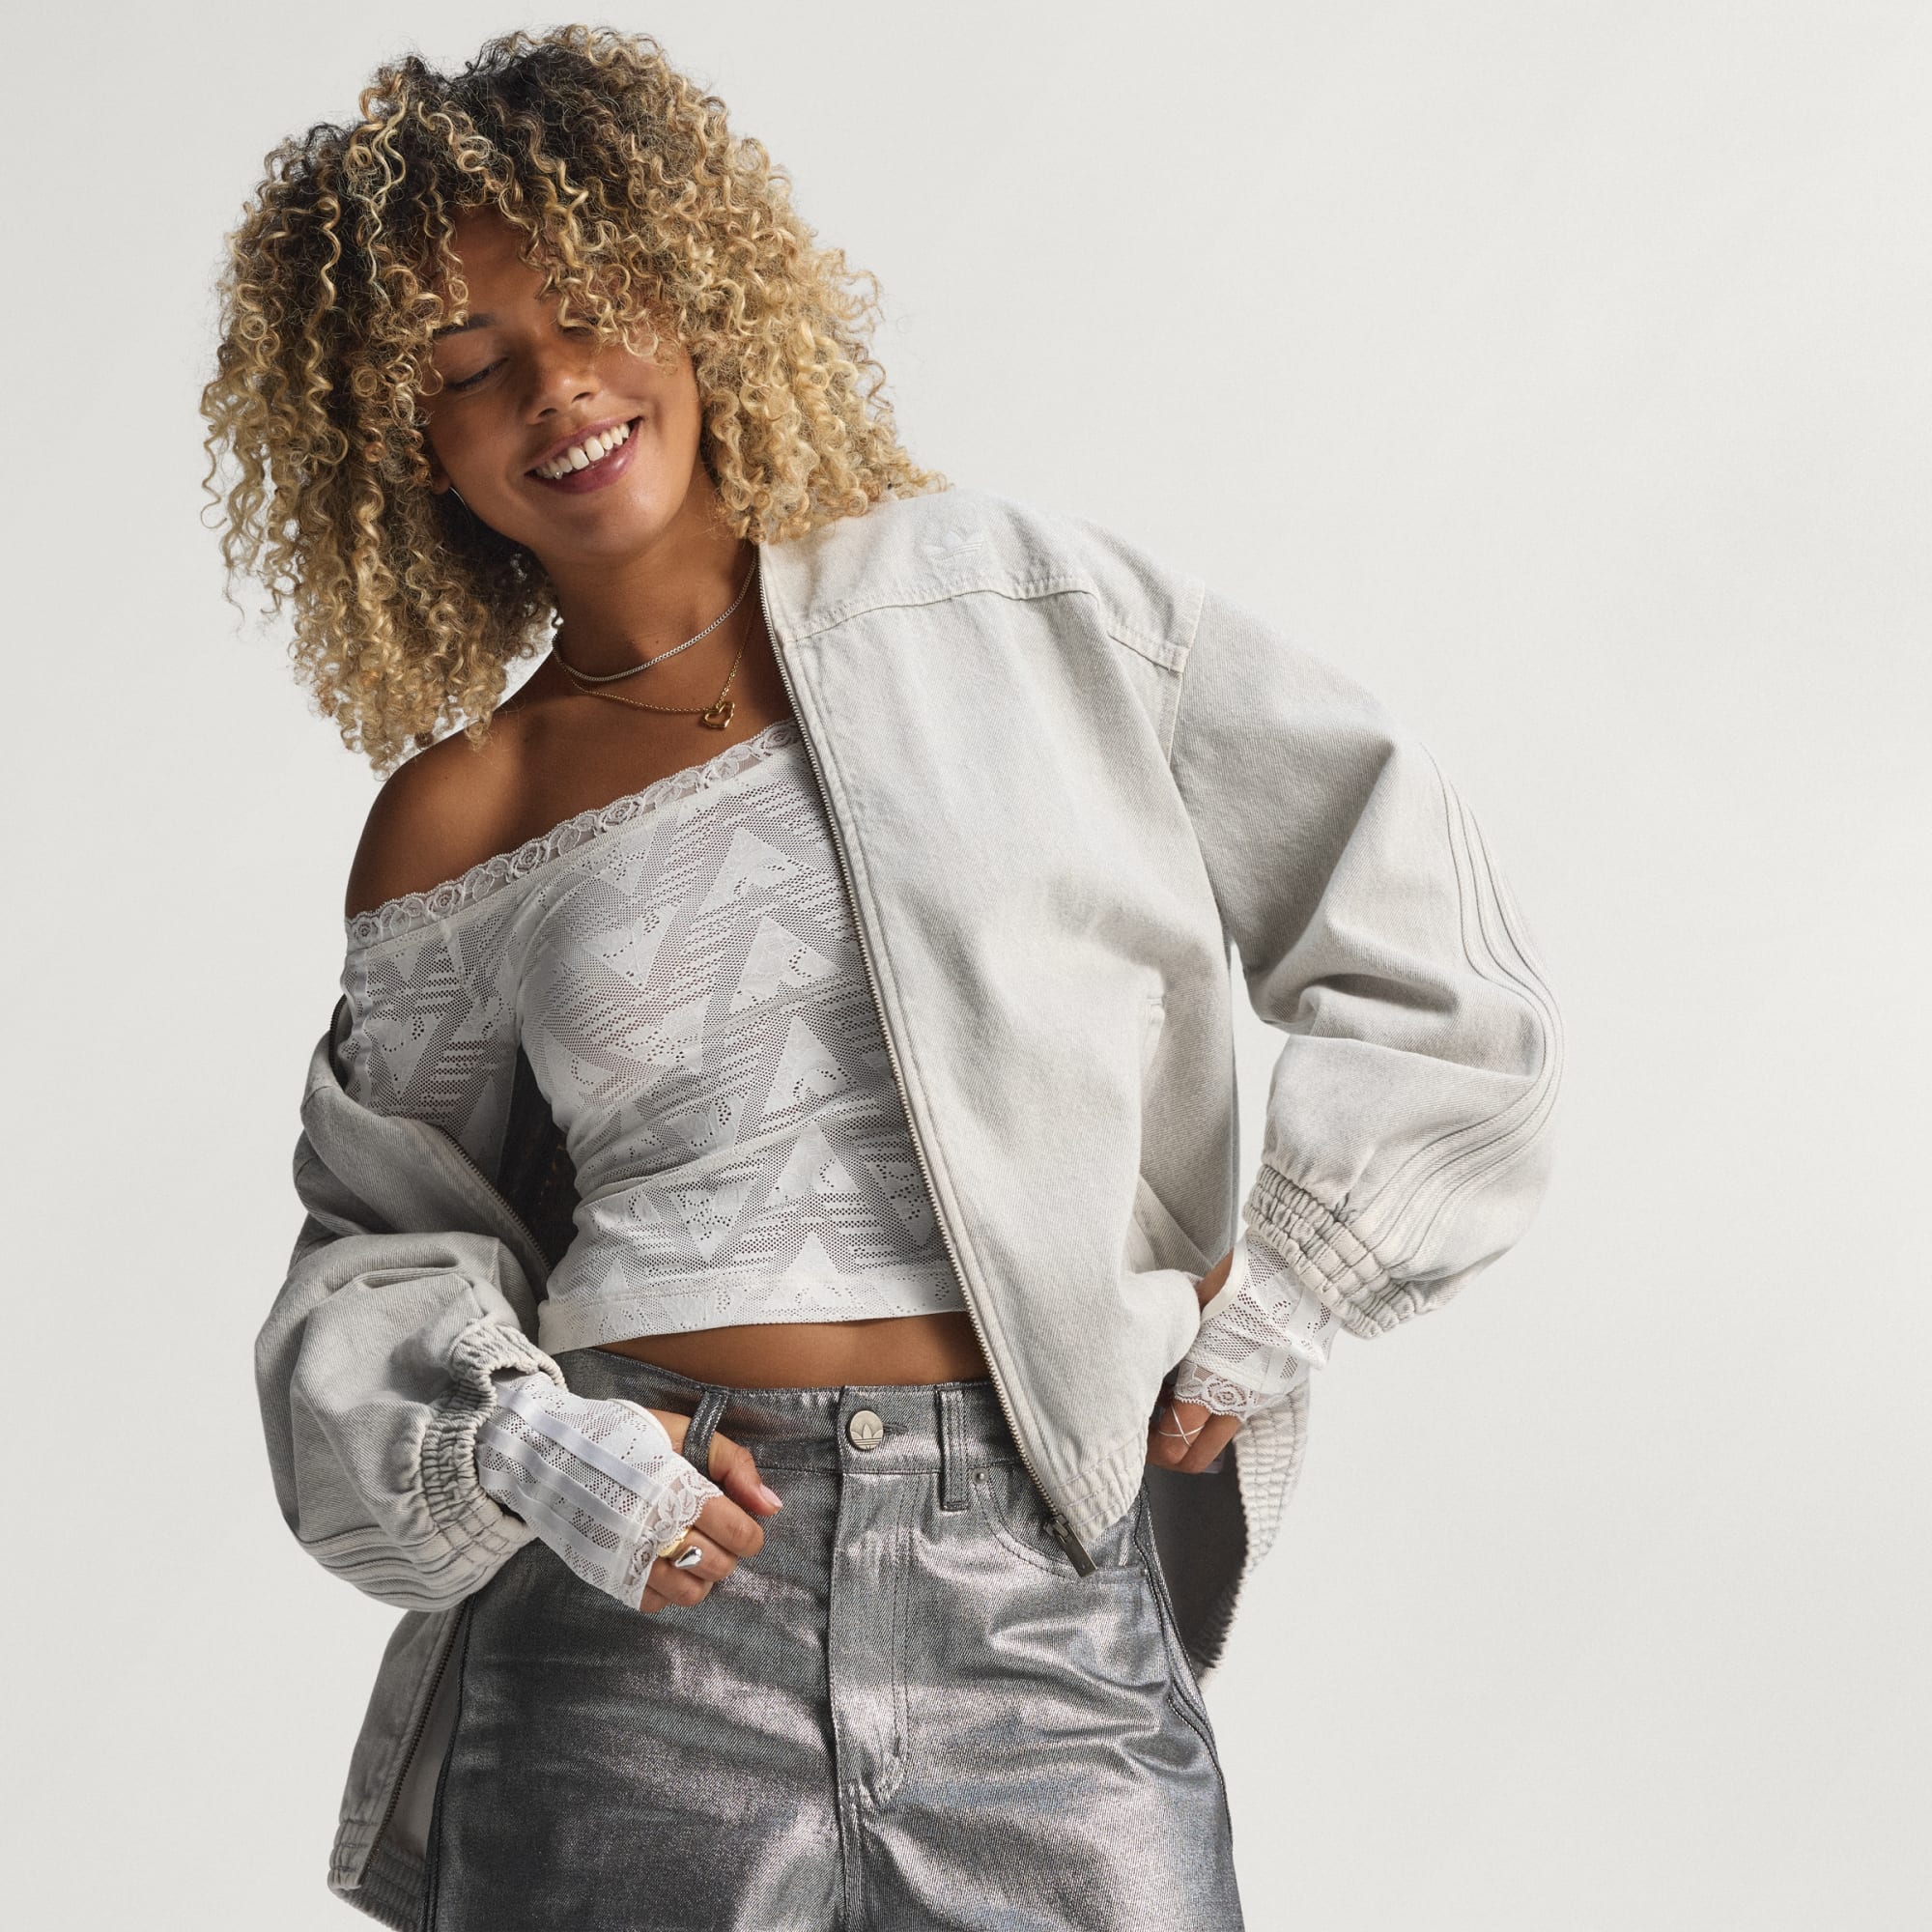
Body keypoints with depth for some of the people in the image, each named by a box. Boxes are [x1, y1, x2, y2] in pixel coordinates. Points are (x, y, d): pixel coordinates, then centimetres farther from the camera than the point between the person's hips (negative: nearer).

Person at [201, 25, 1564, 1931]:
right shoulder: (454, 819, 5)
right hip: (641, 1606, 1)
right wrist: (511, 1441, -7)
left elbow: (1427, 947, 5)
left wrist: (1264, 1315, 3)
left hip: (1051, 1603, 0)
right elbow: (380, 1248, 13)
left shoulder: (1013, 605, 2)